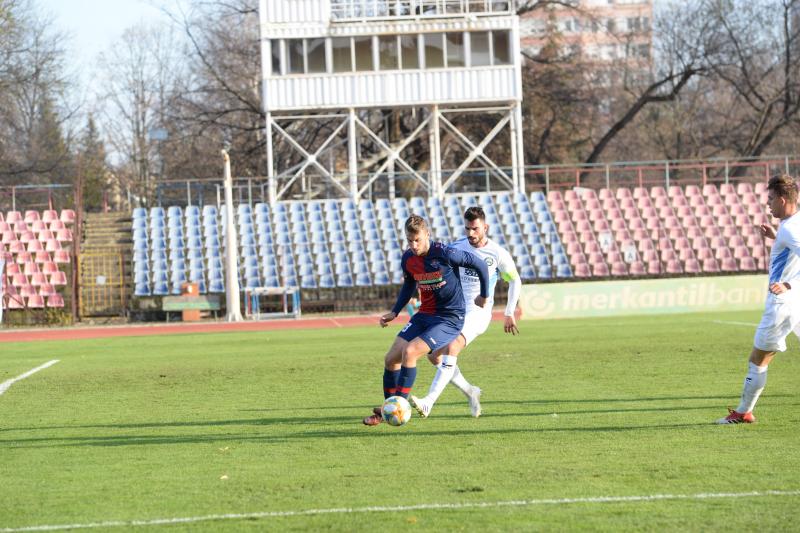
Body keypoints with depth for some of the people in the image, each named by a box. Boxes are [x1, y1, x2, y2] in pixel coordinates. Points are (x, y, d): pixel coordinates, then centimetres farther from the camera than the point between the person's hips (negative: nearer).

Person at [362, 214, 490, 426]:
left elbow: (480, 265, -9)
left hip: (450, 319, -7)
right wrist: (394, 312, 12)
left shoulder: (444, 254, -20)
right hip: (424, 315, 7)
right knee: (391, 358, -2)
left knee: (409, 352, -24)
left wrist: (484, 295, 3)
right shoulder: (408, 259, -1)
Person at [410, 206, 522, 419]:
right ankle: (470, 392, 18)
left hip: (479, 312, -5)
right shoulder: (456, 248, 2)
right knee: (434, 355, -5)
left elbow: (515, 281, 9)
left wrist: (510, 314, 7)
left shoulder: (498, 253, -5)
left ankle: (428, 402, -36)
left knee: (452, 347, -28)